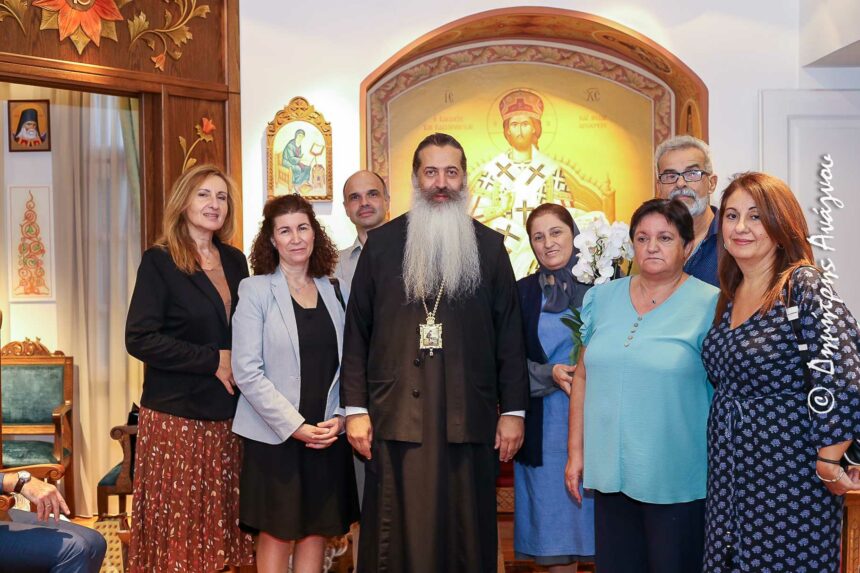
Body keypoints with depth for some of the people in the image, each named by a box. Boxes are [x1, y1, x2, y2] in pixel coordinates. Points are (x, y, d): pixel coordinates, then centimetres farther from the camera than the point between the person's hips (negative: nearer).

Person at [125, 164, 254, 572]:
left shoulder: (235, 261, 12)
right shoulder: (159, 261, -4)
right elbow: (140, 339, -13)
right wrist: (214, 360, -14)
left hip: (228, 416, 5)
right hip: (177, 416, -5)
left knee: (220, 523, 6)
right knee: (177, 527, -1)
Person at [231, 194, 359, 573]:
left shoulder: (332, 291, 7)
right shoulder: (255, 290, -5)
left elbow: (346, 365, 9)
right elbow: (247, 372, -11)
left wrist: (339, 417, -6)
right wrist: (295, 426, -15)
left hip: (326, 437, 4)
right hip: (275, 436, -4)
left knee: (316, 529, 10)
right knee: (278, 534, 4)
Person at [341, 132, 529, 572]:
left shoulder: (490, 246, 7)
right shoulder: (381, 243, 6)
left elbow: (509, 334, 7)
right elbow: (356, 332, 6)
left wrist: (513, 410, 2)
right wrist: (355, 409, 1)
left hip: (469, 419, 1)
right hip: (396, 417, 0)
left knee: (466, 538, 7)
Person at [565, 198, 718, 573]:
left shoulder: (710, 305, -6)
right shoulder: (602, 298, 7)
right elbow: (583, 376, 11)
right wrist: (576, 451, 9)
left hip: (678, 481, -4)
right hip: (609, 474, 4)